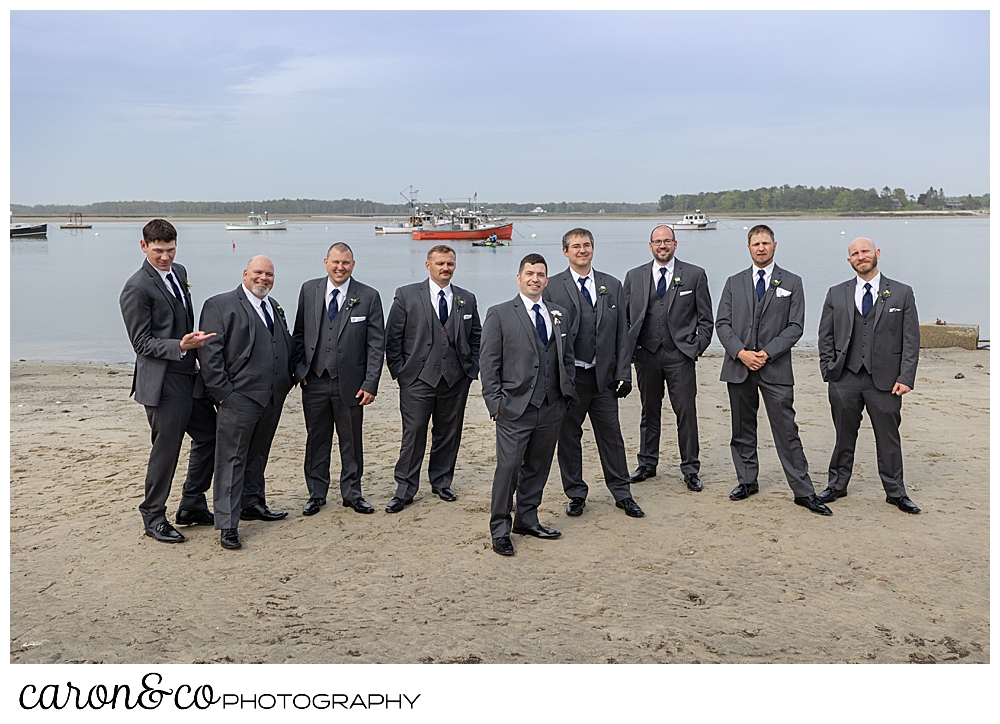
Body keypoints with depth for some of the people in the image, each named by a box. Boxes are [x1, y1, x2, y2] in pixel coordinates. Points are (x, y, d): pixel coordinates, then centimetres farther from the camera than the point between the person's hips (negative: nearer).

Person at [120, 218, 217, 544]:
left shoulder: (179, 272, 10)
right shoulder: (137, 288, -15)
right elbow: (142, 343, -16)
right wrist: (181, 346, -28)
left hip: (190, 375, 9)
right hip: (163, 382, -9)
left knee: (210, 436, 15)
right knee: (166, 449, 1)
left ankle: (192, 507, 29)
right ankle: (154, 517, 19)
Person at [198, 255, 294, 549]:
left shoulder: (275, 308, 17)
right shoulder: (220, 305, -5)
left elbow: (287, 347, 24)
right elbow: (209, 352, -11)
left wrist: (288, 380, 12)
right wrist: (222, 391, -15)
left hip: (273, 398, 7)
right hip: (239, 397, -7)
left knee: (258, 454, 18)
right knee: (231, 459, -5)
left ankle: (252, 504, 33)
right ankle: (228, 525, -3)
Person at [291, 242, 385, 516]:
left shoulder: (368, 297, -3)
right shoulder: (309, 290, 4)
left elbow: (376, 344, -3)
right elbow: (299, 334, 10)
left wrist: (370, 384, -8)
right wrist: (300, 369, 0)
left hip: (350, 383, -2)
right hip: (314, 381, 2)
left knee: (351, 442, 9)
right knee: (316, 440, 10)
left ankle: (352, 493, 24)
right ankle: (316, 494, 24)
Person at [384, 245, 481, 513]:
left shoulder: (467, 299, 10)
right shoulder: (406, 295, 1)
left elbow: (476, 337, 17)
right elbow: (393, 338, 2)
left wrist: (471, 368, 7)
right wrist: (399, 371, -4)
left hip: (456, 379, 3)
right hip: (418, 379, -3)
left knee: (449, 434, 10)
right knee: (413, 434, -3)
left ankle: (441, 483, 26)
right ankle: (404, 491, 7)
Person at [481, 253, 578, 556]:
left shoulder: (559, 314, 13)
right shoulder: (499, 314, -1)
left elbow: (567, 358, 18)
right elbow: (489, 363, -3)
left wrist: (567, 393, 9)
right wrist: (495, 403, -9)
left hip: (551, 408, 5)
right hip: (515, 408, -5)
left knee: (538, 467, 12)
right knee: (508, 466, -6)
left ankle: (527, 520, 26)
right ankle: (500, 529, 6)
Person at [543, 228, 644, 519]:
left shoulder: (612, 286, 9)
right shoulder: (552, 287, 1)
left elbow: (622, 332, 8)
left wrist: (623, 372, 1)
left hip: (604, 376, 2)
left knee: (611, 435, 8)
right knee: (568, 437, 7)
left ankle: (622, 494, 21)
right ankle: (576, 494, 21)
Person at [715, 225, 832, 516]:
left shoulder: (791, 283, 6)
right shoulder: (734, 282, 11)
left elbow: (795, 326, -1)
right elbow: (722, 323, 5)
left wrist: (767, 353, -12)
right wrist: (740, 352, -10)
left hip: (775, 368, -2)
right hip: (739, 367, 3)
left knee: (786, 431, -4)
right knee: (742, 429, 10)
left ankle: (804, 492, 1)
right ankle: (747, 481, 23)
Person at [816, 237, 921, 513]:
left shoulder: (902, 293, 4)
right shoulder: (836, 294, 9)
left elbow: (911, 340, 2)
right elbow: (825, 337, 10)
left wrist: (906, 378, -7)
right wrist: (829, 372, 1)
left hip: (885, 380, -1)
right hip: (845, 379, 1)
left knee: (889, 438, 6)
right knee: (844, 436, 11)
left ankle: (896, 493, 19)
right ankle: (837, 486, 25)